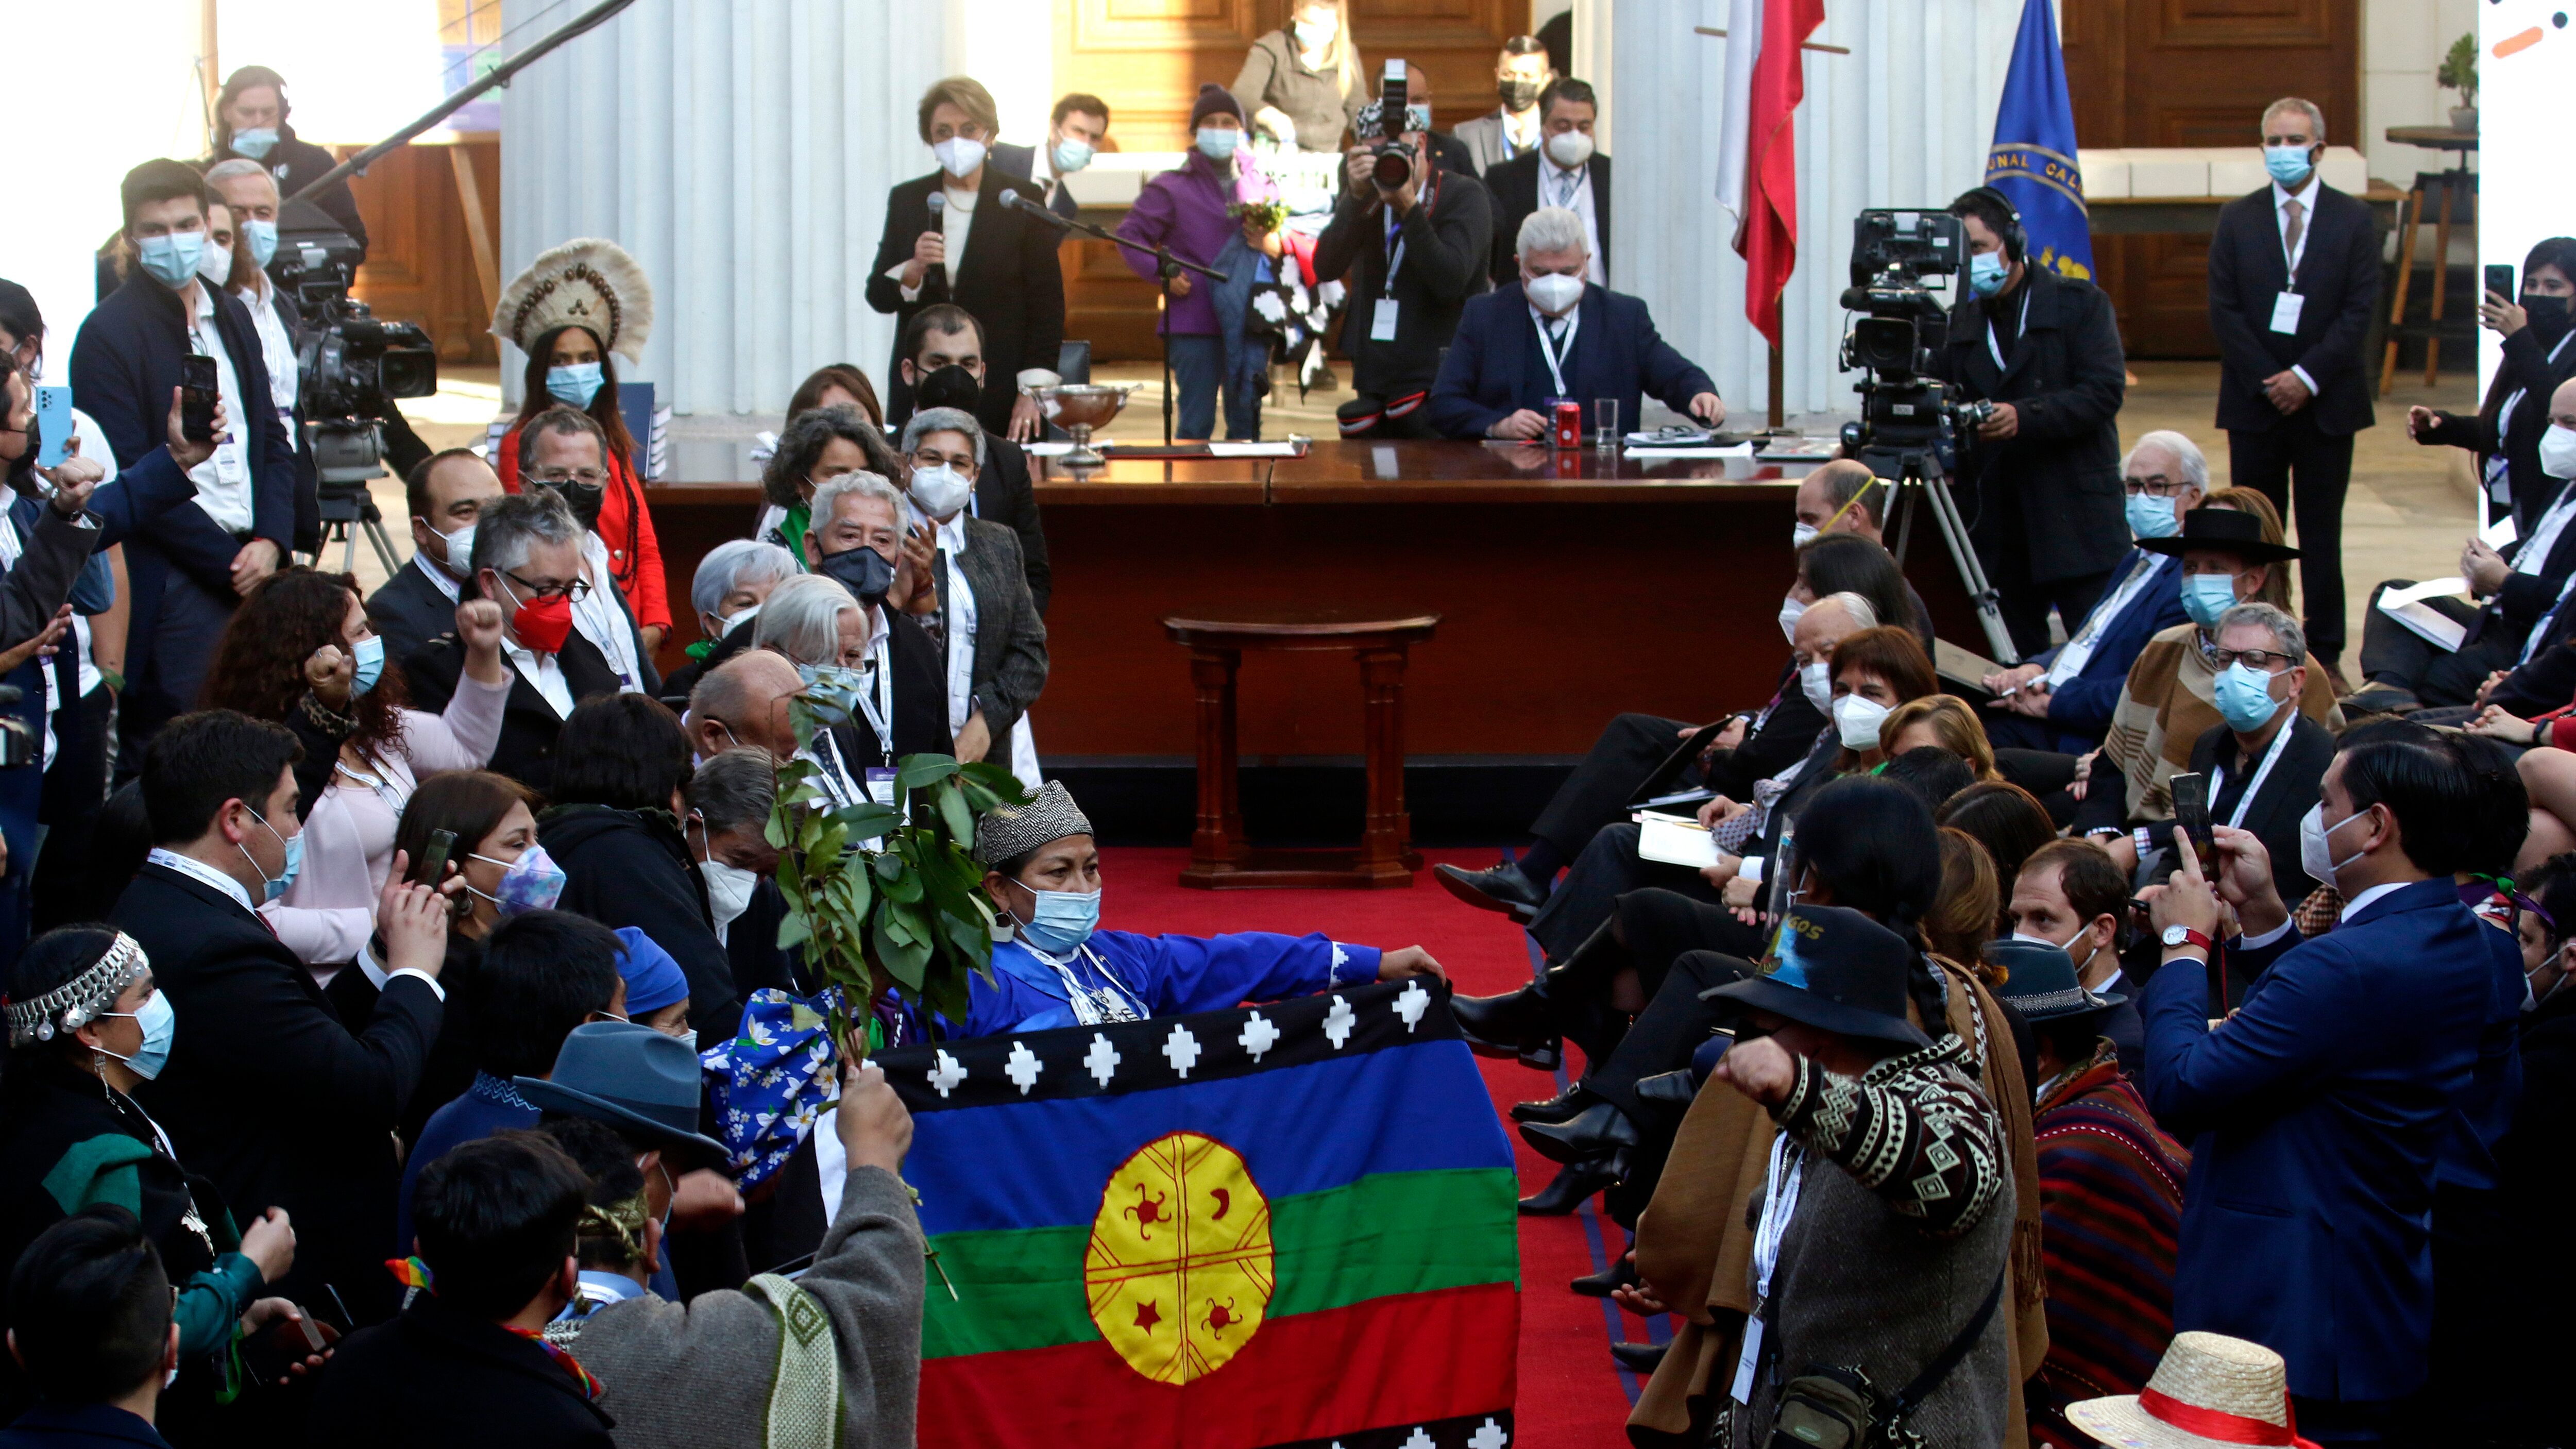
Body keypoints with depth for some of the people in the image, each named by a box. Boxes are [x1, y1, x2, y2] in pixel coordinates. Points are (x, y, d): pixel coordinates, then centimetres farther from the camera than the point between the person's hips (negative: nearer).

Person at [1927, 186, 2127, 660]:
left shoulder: (2080, 304, 0)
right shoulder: (1961, 322, 12)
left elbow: (2105, 391, -11)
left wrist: (2025, 417, -23)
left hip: (2077, 522, -4)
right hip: (2000, 523, 4)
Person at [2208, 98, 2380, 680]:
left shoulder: (2353, 219, 2)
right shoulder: (2237, 219, 5)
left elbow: (2360, 309, -4)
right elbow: (2224, 310, 0)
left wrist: (2307, 377, -13)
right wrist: (2269, 381, -10)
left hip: (2327, 400, -1)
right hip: (2254, 398, 1)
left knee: (2322, 533, 4)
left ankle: (2325, 654, 9)